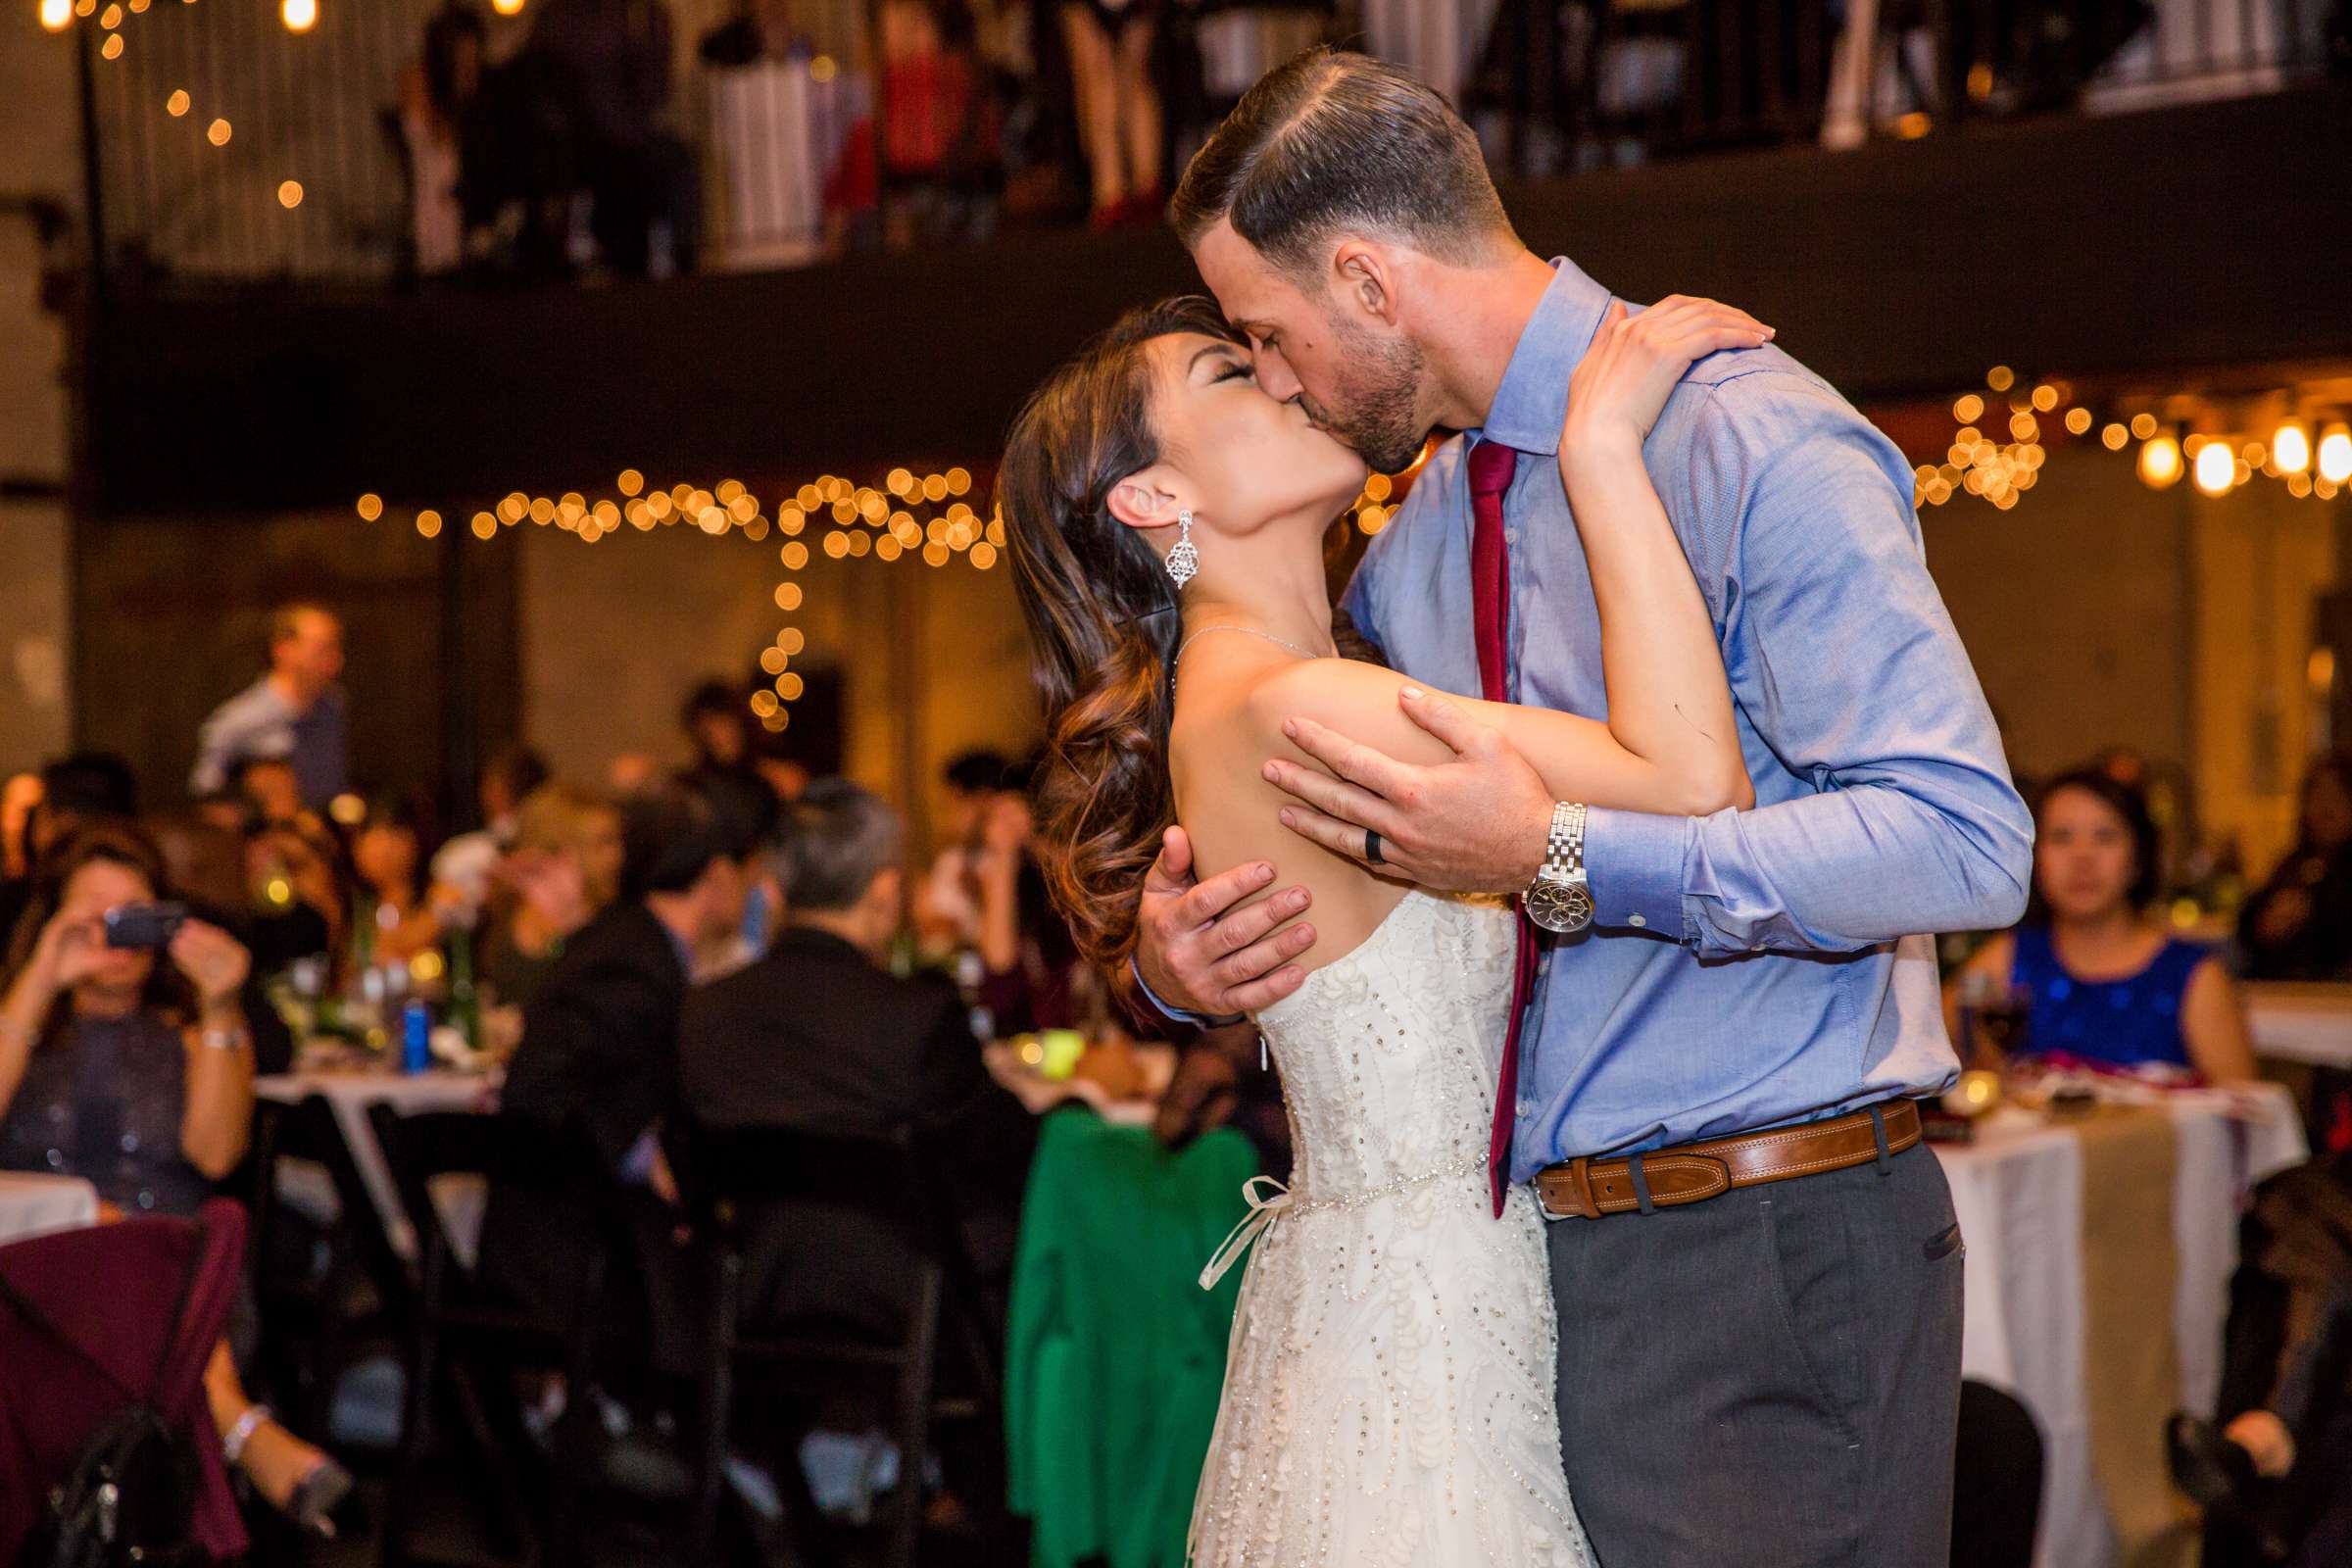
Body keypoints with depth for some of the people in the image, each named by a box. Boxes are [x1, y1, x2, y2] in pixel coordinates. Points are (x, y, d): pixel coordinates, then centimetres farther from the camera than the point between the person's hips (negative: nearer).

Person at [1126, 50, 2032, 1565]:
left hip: (1762, 1266, -7)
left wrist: (1561, 858, -25)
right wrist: (1180, 955, -1)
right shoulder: (1423, 532, 13)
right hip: (1532, 1255, 7)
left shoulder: (1749, 442, -12)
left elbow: (1967, 842, -22)